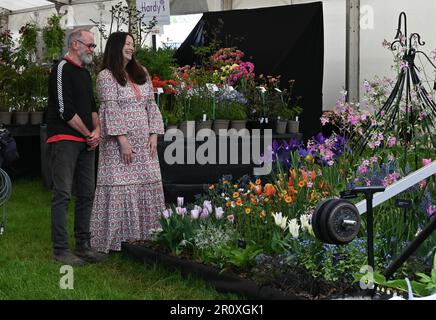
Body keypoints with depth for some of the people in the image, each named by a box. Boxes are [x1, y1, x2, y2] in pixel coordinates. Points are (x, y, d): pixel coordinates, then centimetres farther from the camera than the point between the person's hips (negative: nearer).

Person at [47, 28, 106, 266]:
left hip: (86, 142, 9)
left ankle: (83, 246, 16)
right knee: (62, 195, -6)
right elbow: (64, 110, -16)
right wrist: (88, 134, -8)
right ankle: (60, 250, -4)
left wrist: (96, 130, 3)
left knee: (86, 194, 9)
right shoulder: (62, 69, -8)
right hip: (65, 139, -9)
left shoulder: (85, 73, 20)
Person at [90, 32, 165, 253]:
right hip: (120, 142, -6)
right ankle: (117, 237, -2)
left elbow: (151, 104, 14)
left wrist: (154, 134, 4)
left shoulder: (141, 74, 16)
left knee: (148, 185, 3)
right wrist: (122, 139, -17)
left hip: (144, 142, 6)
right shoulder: (106, 76, -3)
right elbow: (110, 109, -10)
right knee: (120, 186, -7)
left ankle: (143, 234, 10)